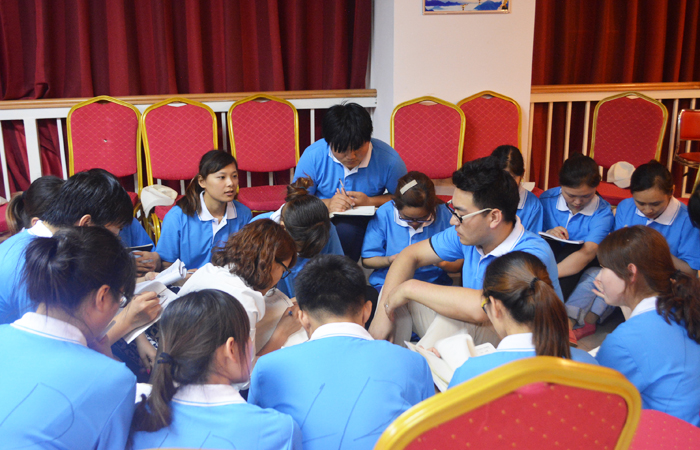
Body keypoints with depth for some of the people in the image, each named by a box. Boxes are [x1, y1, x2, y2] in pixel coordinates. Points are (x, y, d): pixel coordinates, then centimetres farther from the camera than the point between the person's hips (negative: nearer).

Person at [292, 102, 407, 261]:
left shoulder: (388, 159, -13)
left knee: (345, 230, -35)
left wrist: (370, 201, -14)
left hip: (366, 221, 0)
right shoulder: (312, 156, -11)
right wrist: (327, 204, -24)